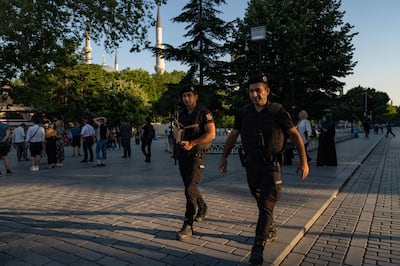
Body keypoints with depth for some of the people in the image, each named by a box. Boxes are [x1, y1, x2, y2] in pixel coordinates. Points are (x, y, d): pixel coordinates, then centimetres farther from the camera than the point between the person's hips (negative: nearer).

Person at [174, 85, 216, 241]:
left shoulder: (204, 113, -7)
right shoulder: (181, 114, 12)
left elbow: (211, 134, -14)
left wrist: (192, 143, -19)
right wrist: (179, 141, 7)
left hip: (196, 154, -7)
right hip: (182, 154, 7)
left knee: (190, 189, -15)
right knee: (189, 186, 18)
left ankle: (188, 226, -10)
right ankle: (202, 208, 44)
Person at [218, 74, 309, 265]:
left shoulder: (277, 112, -10)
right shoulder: (244, 113, 0)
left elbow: (295, 135, -5)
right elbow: (233, 135, 10)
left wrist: (303, 161, -8)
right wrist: (224, 156, 8)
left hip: (271, 166, -4)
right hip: (251, 165, 4)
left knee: (266, 204, -7)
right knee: (261, 203, 17)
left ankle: (258, 246, -1)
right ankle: (270, 231, 40)